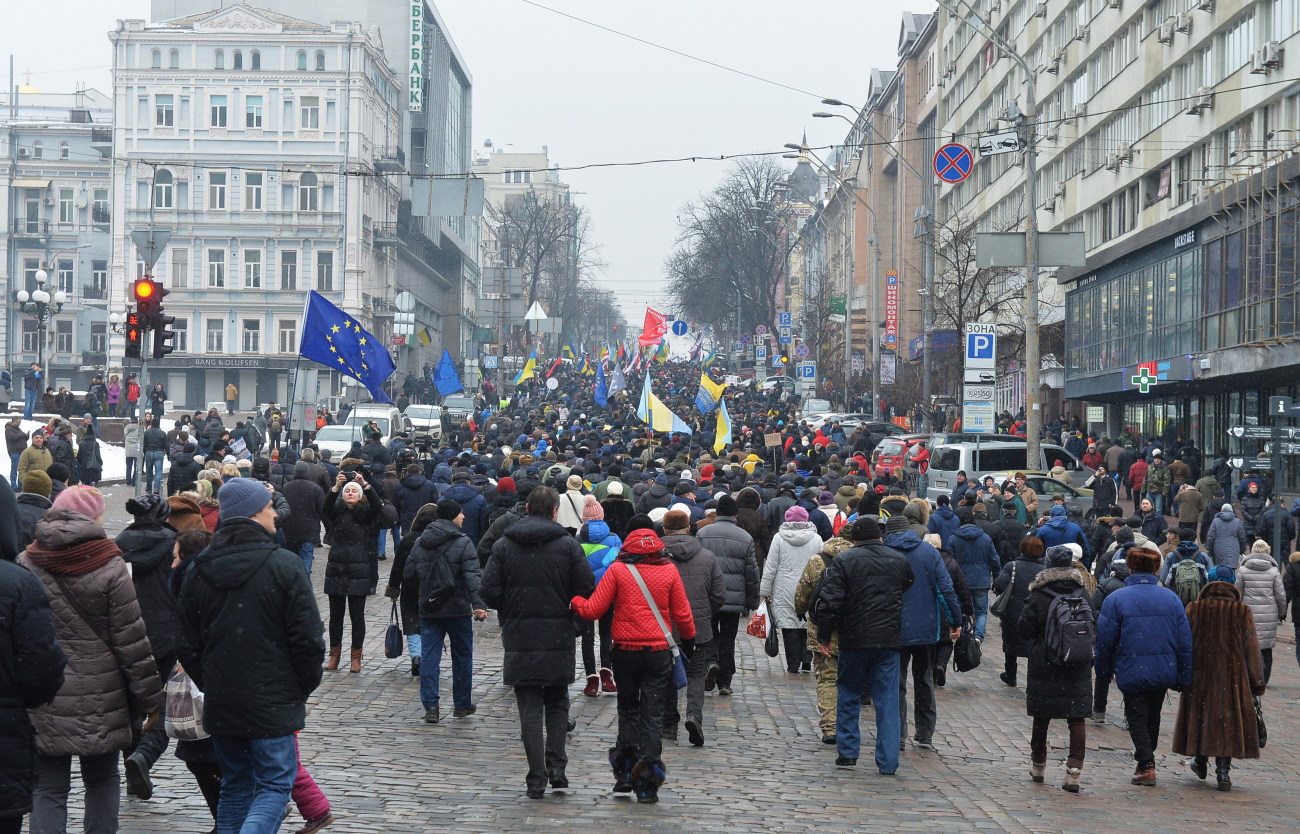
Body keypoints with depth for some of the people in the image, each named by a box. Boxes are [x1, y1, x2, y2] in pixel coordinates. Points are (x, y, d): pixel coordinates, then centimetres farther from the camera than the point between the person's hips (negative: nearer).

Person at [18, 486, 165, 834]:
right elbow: (132, 641, -7)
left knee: (48, 789, 5)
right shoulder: (109, 569, -8)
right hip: (99, 701, -1)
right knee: (102, 782, 14)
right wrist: (148, 698, 2)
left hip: (43, 702, 1)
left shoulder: (26, 565, 0)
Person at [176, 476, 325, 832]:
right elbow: (307, 639, -11)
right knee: (275, 786, 0)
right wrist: (304, 689, 3)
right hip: (272, 703, -5)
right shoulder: (284, 565, -11)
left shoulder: (198, 569, 5)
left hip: (220, 705, 5)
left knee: (235, 786, 17)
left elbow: (187, 644, 9)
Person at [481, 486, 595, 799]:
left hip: (519, 638, 0)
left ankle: (536, 779, 2)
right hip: (559, 638, 0)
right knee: (557, 702, 18)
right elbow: (586, 589, -7)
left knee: (530, 708, 4)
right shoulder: (568, 546, -4)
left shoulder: (503, 545, -1)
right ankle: (555, 764, 4)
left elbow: (488, 591, -6)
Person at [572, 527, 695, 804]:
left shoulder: (617, 570, -4)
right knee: (652, 714, 4)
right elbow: (683, 615, 3)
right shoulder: (669, 571, -1)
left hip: (626, 652, 0)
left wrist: (574, 600, 16)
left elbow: (593, 610, -4)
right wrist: (689, 643, 20)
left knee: (628, 709, 16)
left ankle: (625, 771, 7)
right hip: (659, 653, 0)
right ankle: (646, 784, -3)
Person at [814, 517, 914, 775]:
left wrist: (824, 637, -4)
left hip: (854, 640, -2)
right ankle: (888, 762, 1)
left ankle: (847, 753, 16)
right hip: (889, 640, 2)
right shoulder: (899, 560, 8)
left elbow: (829, 602, -11)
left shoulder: (843, 561, -5)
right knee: (887, 700, 3)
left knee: (848, 695, 14)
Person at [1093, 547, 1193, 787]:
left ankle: (1146, 765, 0)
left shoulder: (1115, 599, -10)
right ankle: (1146, 756, 40)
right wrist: (1184, 678, 8)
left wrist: (1104, 670, 8)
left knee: (1137, 717, 9)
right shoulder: (1171, 598, -1)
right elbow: (1185, 641, 1)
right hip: (1164, 671, 4)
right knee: (1153, 714, 23)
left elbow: (1105, 641, -7)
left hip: (1131, 672, -4)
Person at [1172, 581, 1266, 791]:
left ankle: (1201, 763, 28)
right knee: (1228, 719, 4)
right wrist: (1256, 683, 5)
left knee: (1200, 715, 16)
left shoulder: (1194, 611, 1)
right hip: (1232, 677, -1)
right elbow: (1252, 650, 1)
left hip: (1200, 676, 1)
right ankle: (1223, 770, -2)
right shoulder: (1241, 613, 0)